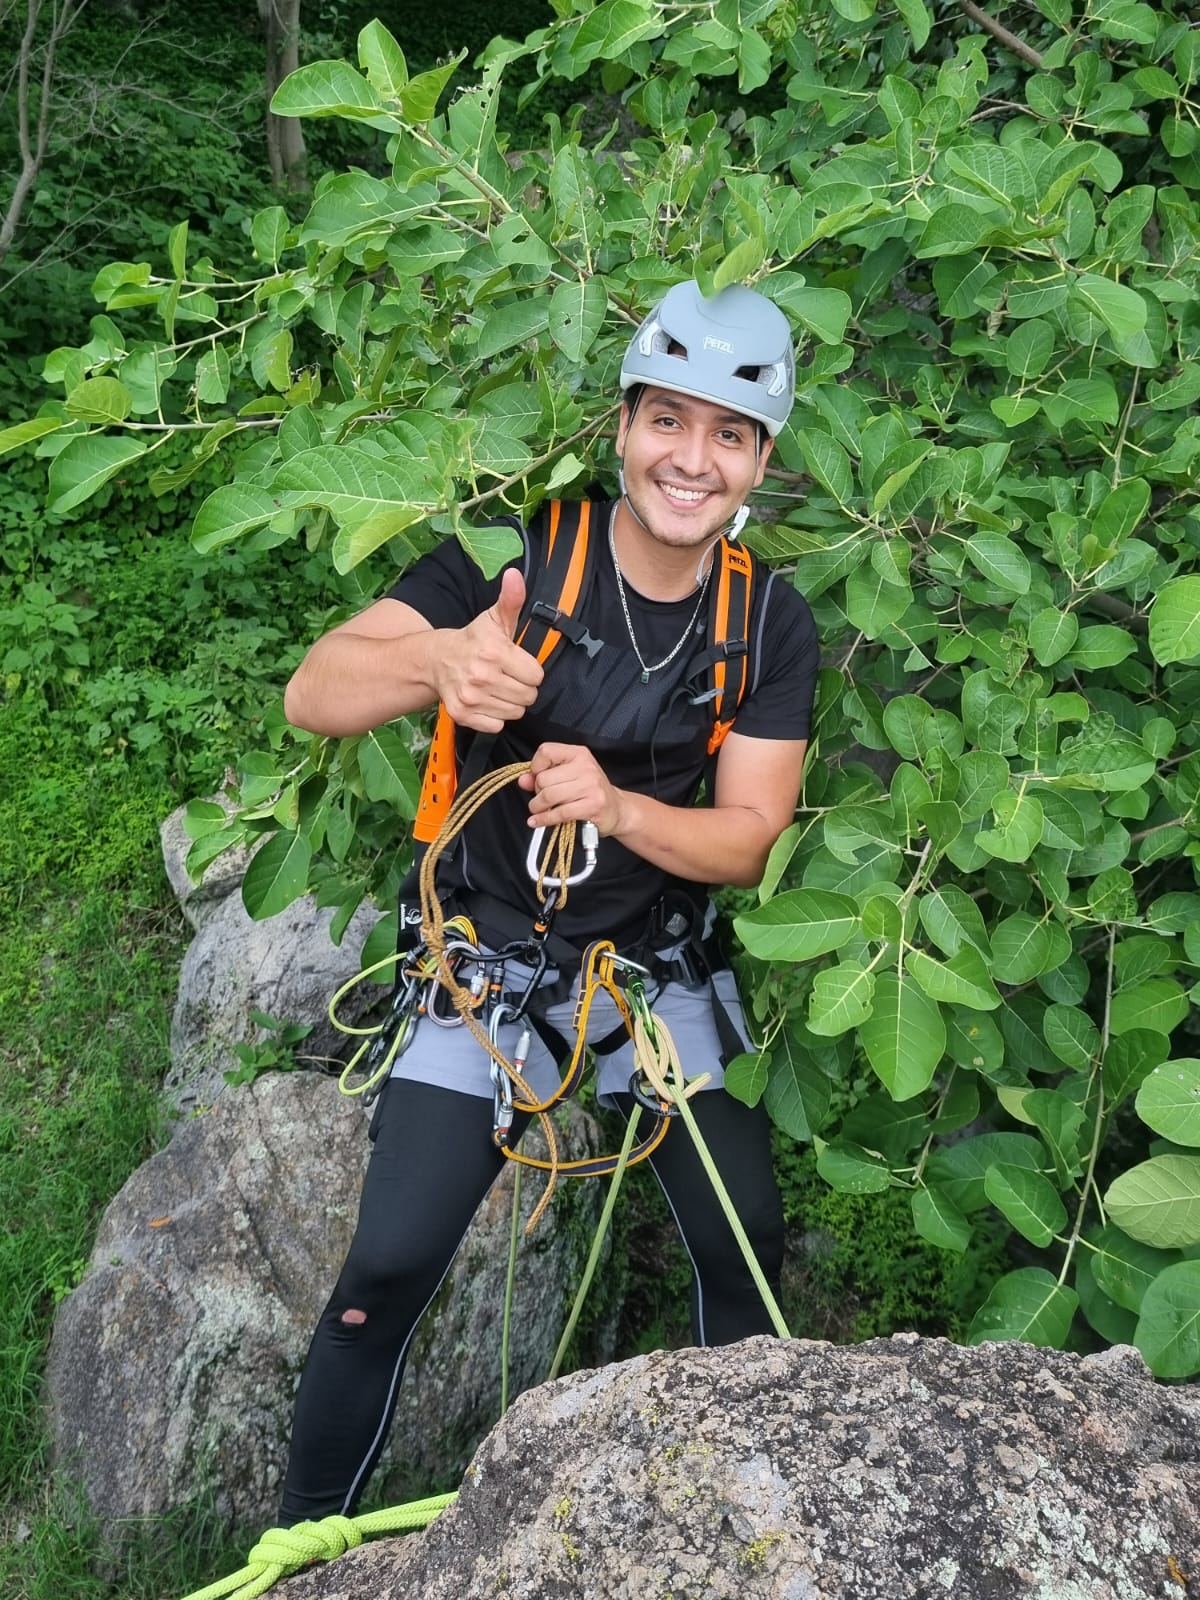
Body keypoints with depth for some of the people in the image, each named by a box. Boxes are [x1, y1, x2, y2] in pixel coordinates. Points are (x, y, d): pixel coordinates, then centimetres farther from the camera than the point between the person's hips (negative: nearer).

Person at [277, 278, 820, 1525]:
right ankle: (303, 1541, 16)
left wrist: (616, 809, -29)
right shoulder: (520, 555, -15)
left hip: (661, 968, 3)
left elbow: (746, 841, -9)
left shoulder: (771, 625, -7)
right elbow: (311, 697, -22)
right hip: (491, 956, -2)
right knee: (385, 1275, -9)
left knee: (745, 1250, 0)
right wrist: (435, 661, -44)